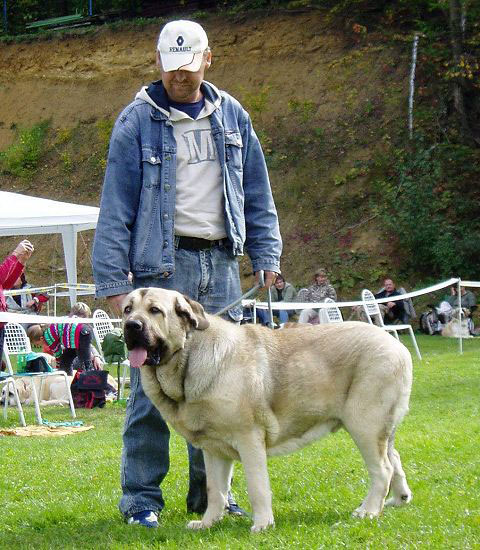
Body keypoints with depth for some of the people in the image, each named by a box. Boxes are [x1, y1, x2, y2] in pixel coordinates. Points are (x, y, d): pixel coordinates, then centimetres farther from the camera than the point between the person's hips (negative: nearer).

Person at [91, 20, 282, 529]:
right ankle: (141, 496, 2)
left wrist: (266, 255, 10)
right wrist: (113, 281, -8)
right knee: (151, 386, -7)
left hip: (221, 266, 4)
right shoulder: (137, 122, 0)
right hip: (161, 265, -4)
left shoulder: (232, 117, 12)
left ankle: (209, 491, 17)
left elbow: (257, 196, 18)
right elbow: (115, 209, -2)